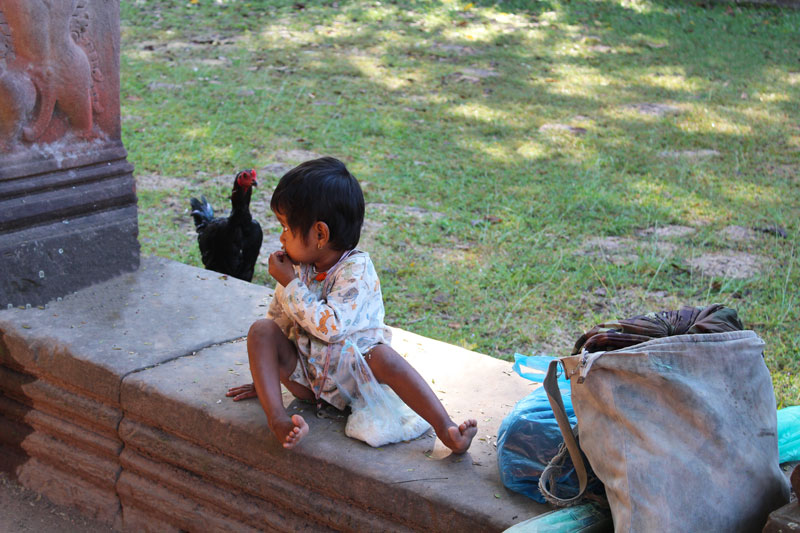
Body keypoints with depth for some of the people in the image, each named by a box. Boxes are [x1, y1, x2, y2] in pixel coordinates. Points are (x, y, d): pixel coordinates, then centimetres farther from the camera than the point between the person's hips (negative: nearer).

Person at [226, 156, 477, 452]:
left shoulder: (356, 270, -17)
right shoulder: (296, 266, 1)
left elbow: (331, 327, -30)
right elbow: (277, 320, 13)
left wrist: (289, 282, -24)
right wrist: (264, 378, 15)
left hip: (352, 376, -5)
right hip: (306, 377, 5)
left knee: (383, 356, -36)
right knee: (260, 331, -16)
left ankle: (445, 428, -40)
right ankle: (277, 419, -30)